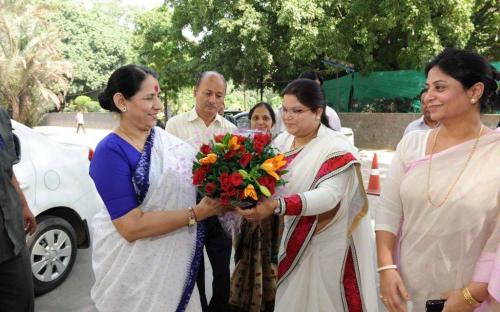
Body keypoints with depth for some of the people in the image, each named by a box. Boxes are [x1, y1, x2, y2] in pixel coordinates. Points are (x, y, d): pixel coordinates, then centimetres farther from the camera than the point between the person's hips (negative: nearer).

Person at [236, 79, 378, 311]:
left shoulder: (336, 148, -18)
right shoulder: (282, 141, 2)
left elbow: (329, 195, -31)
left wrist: (277, 206, -43)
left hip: (330, 248, -5)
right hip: (295, 242, 6)